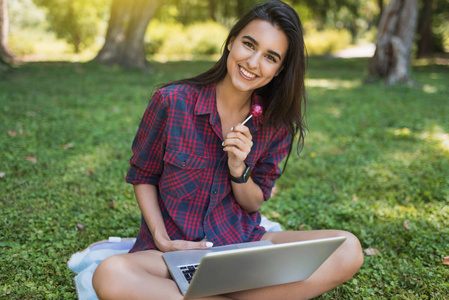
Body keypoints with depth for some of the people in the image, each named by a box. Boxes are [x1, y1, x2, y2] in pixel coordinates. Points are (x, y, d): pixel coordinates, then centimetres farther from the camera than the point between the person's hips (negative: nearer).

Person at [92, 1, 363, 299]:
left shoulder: (276, 123, -2)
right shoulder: (171, 101, -11)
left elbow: (254, 204, 3)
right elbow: (142, 176, 1)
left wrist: (239, 170, -18)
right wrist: (161, 239, -12)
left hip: (243, 241, 4)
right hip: (177, 248, -3)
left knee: (348, 250, -19)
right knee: (109, 275, -35)